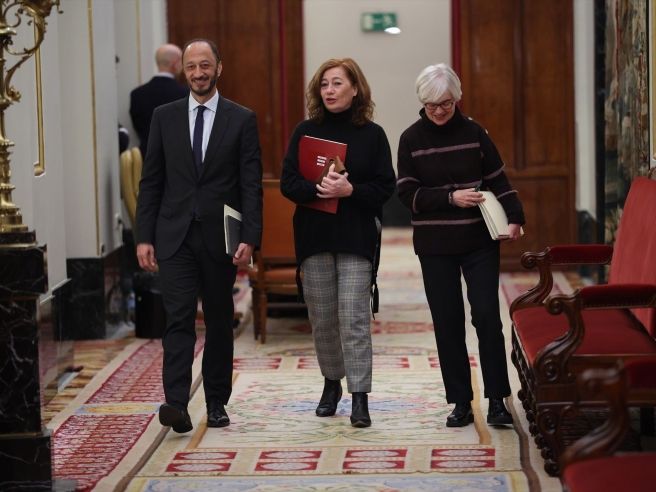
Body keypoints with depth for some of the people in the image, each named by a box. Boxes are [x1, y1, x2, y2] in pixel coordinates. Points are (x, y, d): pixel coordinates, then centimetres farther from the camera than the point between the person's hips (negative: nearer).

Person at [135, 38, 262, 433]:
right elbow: (151, 181, 8)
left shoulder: (242, 119, 2)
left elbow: (252, 185, -2)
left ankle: (217, 403, 18)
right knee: (179, 318, -10)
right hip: (175, 236, 0)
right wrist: (144, 237, 1)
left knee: (220, 322, 8)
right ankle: (176, 403, -17)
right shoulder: (165, 117, 7)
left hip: (220, 236, 0)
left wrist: (250, 238, -11)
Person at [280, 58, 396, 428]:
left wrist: (351, 190, -17)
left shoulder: (372, 134, 2)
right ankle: (332, 382, 26)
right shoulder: (306, 132, 6)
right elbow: (288, 182, 0)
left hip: (357, 235, -2)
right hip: (314, 234, 3)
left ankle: (360, 396, -7)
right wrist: (318, 188, -19)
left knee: (354, 317, -9)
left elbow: (386, 187, -1)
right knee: (322, 316, 8)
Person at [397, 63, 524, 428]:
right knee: (448, 323, 2)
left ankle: (497, 401, 0)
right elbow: (408, 194, -4)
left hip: (479, 242, 0)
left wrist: (514, 217, -11)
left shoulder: (474, 133, 2)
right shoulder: (411, 139, 1)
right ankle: (461, 402, 9)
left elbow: (497, 180, 4)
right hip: (435, 246, 0)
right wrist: (451, 198, -15)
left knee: (487, 316, -6)